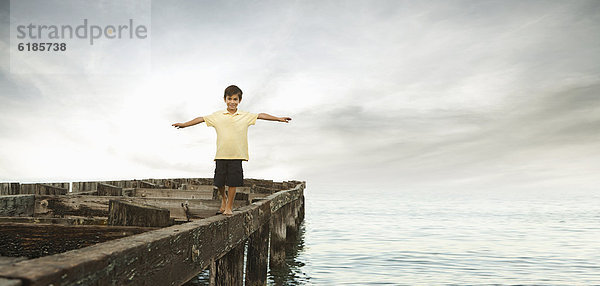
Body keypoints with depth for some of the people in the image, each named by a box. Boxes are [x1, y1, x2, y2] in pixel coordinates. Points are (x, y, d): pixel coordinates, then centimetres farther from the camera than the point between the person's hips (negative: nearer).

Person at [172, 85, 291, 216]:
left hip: (237, 155, -1)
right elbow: (201, 119, 9)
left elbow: (261, 115, 6)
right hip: (221, 155, 1)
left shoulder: (245, 116, 5)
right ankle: (223, 198, 37)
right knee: (219, 182, 6)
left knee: (233, 182, 1)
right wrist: (184, 124, 8)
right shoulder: (217, 115, 6)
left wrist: (279, 118, 3)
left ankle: (229, 206, 17)